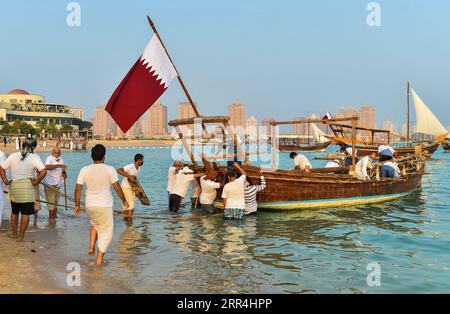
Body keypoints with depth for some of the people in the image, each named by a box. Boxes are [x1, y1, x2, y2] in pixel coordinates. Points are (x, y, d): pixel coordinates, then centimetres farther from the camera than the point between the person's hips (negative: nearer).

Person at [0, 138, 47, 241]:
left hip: (14, 186, 4)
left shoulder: (13, 156, 1)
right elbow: (43, 171, -21)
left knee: (14, 212, 20)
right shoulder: (34, 158, -9)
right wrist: (36, 182, -10)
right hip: (27, 187, -4)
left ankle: (14, 234, 32)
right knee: (25, 214, 5)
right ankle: (21, 237, 6)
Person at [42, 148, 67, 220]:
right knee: (50, 200, -5)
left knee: (56, 199, 13)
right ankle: (51, 216, 2)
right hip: (49, 183, -7)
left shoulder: (61, 159, 7)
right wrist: (58, 165, -43)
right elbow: (47, 167, -34)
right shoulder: (49, 158, -13)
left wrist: (64, 173, -3)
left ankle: (55, 215, 21)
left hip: (58, 183, 7)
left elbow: (63, 169, 19)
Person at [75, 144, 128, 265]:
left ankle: (91, 247, 21)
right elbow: (117, 188, -9)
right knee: (106, 231, 12)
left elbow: (78, 189, -1)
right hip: (105, 206, -3)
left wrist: (77, 205, 10)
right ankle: (100, 258, 13)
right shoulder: (109, 169, -11)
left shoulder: (84, 170, -3)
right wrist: (124, 201, 5)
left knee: (95, 224, 33)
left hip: (90, 205, 4)